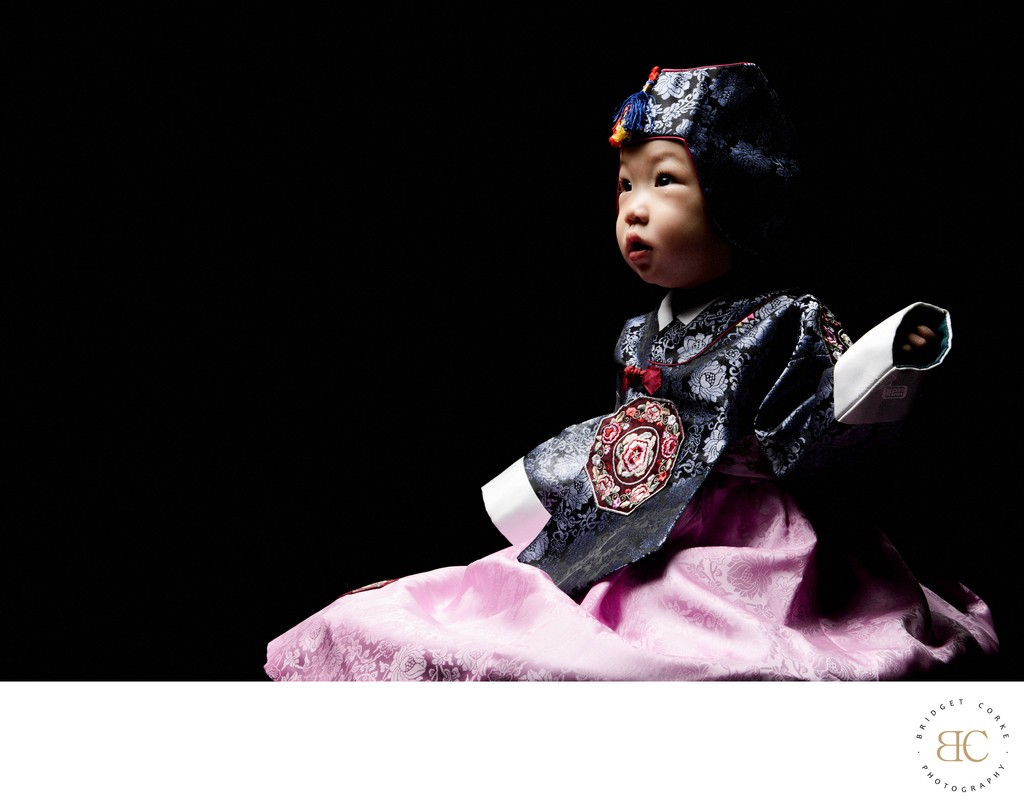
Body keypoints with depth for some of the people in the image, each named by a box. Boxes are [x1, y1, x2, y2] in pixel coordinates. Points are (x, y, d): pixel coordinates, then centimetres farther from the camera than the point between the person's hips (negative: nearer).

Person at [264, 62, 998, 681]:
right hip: (628, 552, 8)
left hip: (731, 555, -7)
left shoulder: (783, 324, -6)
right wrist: (518, 492, 37)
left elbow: (816, 434, -16)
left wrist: (893, 353, -30)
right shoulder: (641, 338, 16)